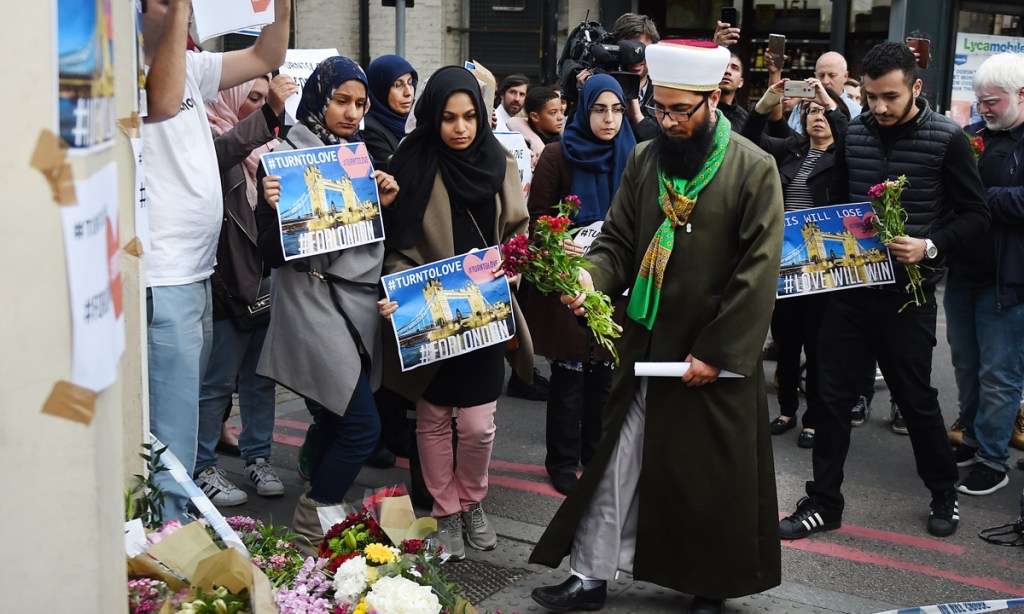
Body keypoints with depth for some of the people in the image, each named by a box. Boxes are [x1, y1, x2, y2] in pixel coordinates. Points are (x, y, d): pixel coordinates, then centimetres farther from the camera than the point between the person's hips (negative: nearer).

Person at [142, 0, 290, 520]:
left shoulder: (189, 66, 11)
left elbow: (266, 57, 16)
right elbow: (162, 102, -34)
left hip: (195, 274, 10)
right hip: (161, 283, -10)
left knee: (184, 413, 20)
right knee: (171, 438, -7)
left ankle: (174, 524, 33)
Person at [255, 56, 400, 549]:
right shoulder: (287, 156, -8)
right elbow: (271, 251, -10)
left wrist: (385, 203, -1)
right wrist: (274, 208, -28)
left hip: (361, 300, 7)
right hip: (315, 300, -7)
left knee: (334, 422, 13)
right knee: (363, 426, -11)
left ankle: (320, 520, 27)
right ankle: (309, 525, 5)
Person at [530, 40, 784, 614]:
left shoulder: (755, 169, -10)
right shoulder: (644, 160, 5)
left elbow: (758, 272, -13)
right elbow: (619, 242, 7)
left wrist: (717, 351, -15)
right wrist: (593, 276, -15)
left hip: (718, 359, -4)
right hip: (645, 347, 4)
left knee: (714, 479, 9)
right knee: (616, 465, 9)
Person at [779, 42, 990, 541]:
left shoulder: (946, 139, -9)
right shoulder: (852, 133, 3)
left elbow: (975, 214, -5)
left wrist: (930, 247, -20)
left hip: (907, 291, -4)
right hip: (850, 283, 4)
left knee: (916, 398, 8)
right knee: (834, 395, 6)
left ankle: (943, 491, 32)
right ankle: (824, 502, 18)